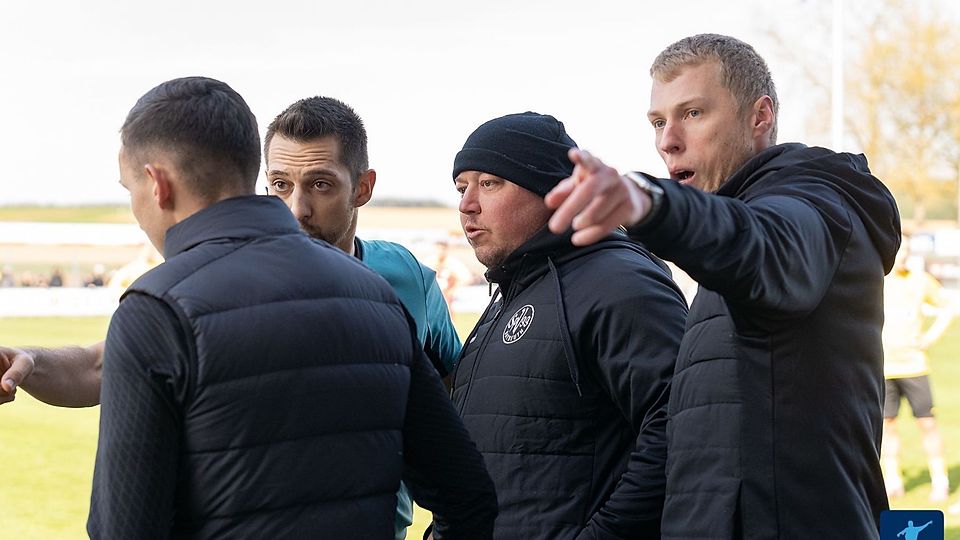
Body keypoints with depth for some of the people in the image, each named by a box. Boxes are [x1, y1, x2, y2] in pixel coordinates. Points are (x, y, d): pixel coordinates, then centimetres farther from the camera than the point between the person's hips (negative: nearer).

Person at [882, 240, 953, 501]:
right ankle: (893, 481, 12)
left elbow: (945, 309, 16)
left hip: (913, 364, 0)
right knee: (887, 424, 2)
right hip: (882, 367, 0)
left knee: (927, 423, -2)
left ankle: (940, 481, 7)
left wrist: (931, 336, 3)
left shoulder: (921, 280, 2)